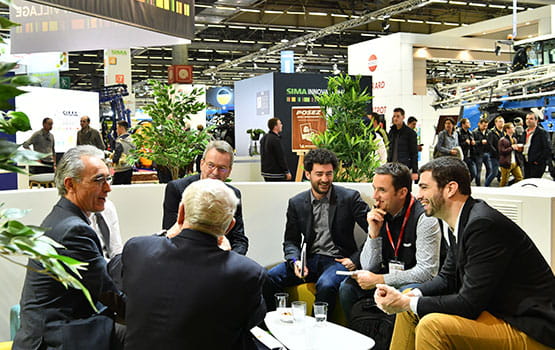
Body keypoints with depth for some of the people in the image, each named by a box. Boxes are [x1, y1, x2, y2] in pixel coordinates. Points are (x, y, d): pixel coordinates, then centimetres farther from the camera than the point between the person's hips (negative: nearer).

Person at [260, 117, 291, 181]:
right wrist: (287, 172, -11)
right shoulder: (275, 139, -18)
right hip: (275, 173, -9)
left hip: (265, 171, 9)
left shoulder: (264, 138, 12)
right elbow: (281, 158, -18)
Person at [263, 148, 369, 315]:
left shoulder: (350, 198, -2)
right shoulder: (296, 203, 8)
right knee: (268, 279, -18)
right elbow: (291, 240, 11)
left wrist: (356, 260, -10)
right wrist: (295, 261, -10)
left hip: (338, 260, -3)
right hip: (309, 259, 4)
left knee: (326, 285, -36)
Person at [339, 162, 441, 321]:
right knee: (348, 287, -13)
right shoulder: (379, 216, 0)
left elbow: (427, 271, -22)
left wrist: (379, 280, -20)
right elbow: (368, 267, 1)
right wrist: (373, 232, -15)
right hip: (388, 282, 6)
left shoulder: (424, 218, -17)